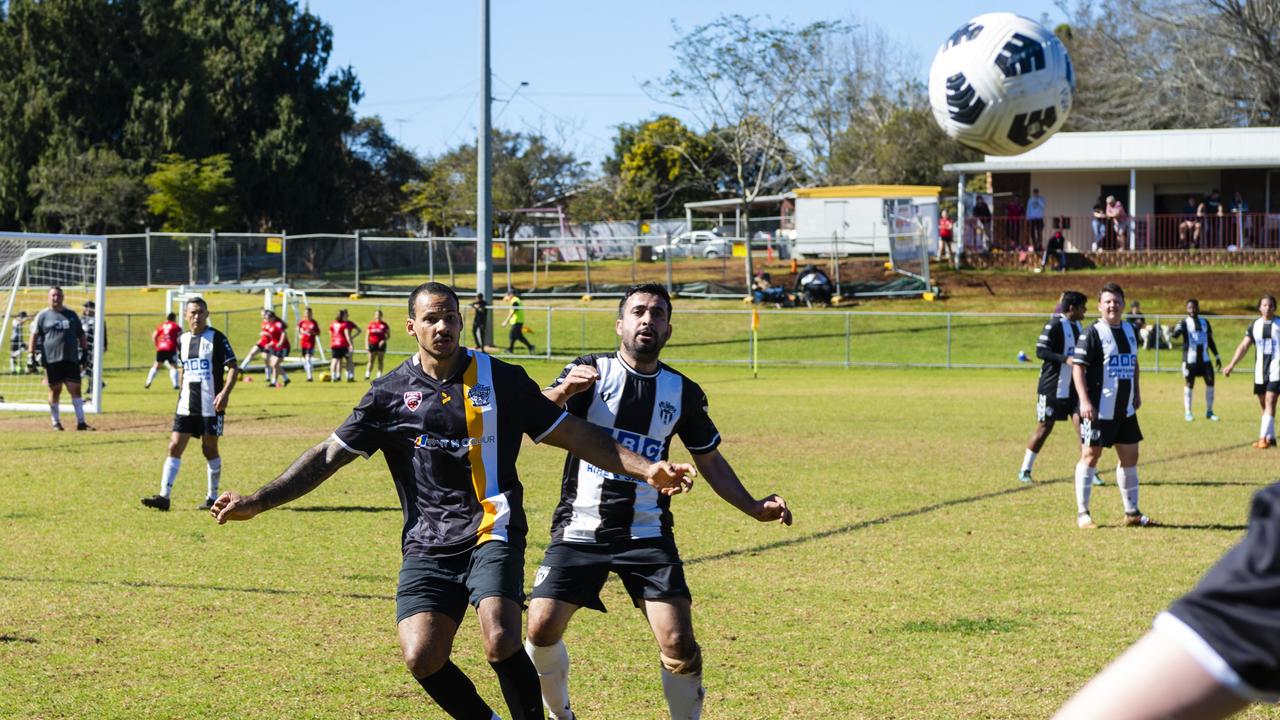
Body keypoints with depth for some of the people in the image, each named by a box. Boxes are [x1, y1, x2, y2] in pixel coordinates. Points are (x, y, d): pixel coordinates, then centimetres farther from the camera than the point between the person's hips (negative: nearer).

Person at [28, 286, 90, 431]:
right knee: (55, 390, 3)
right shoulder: (42, 316, 4)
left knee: (75, 389, -3)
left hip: (71, 359, 2)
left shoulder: (71, 314, 14)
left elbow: (81, 335, 20)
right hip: (52, 360, -2)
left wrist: (85, 351, 13)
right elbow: (34, 336, 1)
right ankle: (56, 423, 14)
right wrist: (31, 355, -7)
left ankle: (81, 422, -2)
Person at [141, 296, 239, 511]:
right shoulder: (183, 340, 10)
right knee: (175, 447, -5)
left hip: (211, 405, -5)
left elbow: (233, 368, -10)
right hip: (186, 405, 5)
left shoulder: (217, 338, -7)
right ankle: (164, 496, -8)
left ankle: (213, 497, 16)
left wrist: (225, 393, -23)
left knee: (210, 449, 3)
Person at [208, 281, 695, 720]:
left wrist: (644, 468, -3)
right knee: (421, 658, -12)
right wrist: (257, 502, 1)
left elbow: (573, 434, 5)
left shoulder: (500, 379, 2)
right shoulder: (392, 393, 5)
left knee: (501, 643, -25)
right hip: (427, 545, 2)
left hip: (492, 531, -2)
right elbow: (329, 455, 7)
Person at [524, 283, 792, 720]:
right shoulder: (591, 372, -2)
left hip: (646, 534, 1)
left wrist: (754, 508, 4)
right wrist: (563, 392, -40)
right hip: (580, 530, -1)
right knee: (541, 631, -9)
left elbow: (710, 462, 17)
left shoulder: (683, 393, 6)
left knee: (679, 645, -12)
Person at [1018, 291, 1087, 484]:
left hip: (1073, 387, 6)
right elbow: (1040, 351, -20)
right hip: (1052, 387, -6)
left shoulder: (1077, 326, 12)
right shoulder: (1054, 325, -13)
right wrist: (1065, 359, -29)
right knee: (1044, 428, 1)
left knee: (1082, 424, -5)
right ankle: (1025, 470, 14)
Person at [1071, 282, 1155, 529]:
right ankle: (1082, 513, 3)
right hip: (1098, 409, -7)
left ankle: (1132, 512, 20)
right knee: (1090, 456, -3)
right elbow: (1078, 367, -14)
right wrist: (1085, 401, -22)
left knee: (1130, 457, 10)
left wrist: (1137, 393, 19)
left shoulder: (1129, 330, 12)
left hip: (1125, 409, 7)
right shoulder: (1093, 333, -10)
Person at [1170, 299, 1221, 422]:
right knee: (1189, 384, -1)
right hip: (1190, 359, -4)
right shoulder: (1185, 323, 0)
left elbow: (1210, 340, 20)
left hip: (1204, 358, 4)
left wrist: (1217, 356, 17)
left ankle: (1209, 411, 9)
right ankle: (1188, 413, 8)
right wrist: (1177, 330, -41)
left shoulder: (1204, 322, 13)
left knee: (1210, 381, -2)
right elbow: (1175, 335, -18)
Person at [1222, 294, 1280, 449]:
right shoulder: (1254, 326, 8)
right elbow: (1243, 346, 4)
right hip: (1260, 371, 4)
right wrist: (1231, 365, -5)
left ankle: (1264, 437, -18)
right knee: (1263, 405, 6)